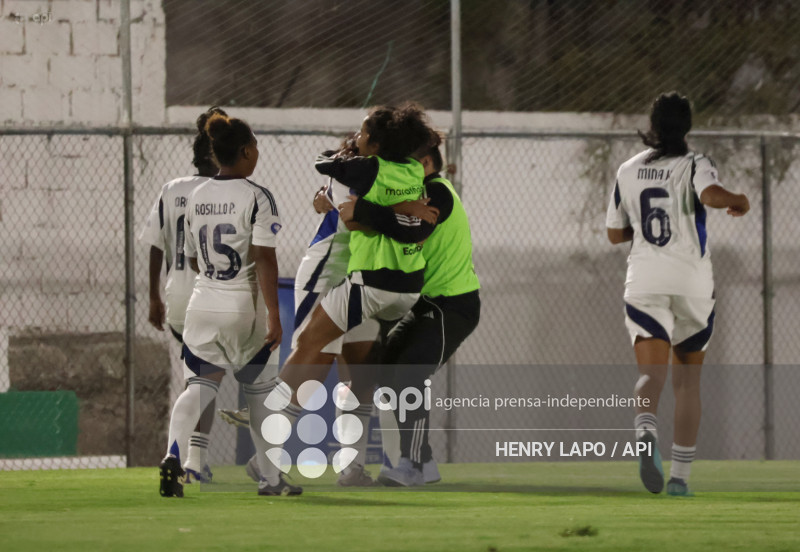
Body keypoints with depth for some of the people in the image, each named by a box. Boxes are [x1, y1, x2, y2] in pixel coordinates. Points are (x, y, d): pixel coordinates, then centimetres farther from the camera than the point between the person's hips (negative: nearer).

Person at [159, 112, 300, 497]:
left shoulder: (196, 198, 7)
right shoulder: (256, 197, -11)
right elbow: (264, 258, -17)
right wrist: (273, 314, -17)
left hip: (202, 303, 4)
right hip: (244, 307, -4)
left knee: (202, 384, 4)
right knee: (260, 390, 11)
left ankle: (173, 455, -22)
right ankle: (271, 478, 18)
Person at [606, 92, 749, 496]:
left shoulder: (628, 171, 9)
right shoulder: (694, 165, -1)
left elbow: (615, 233, 16)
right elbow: (712, 195, -24)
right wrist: (739, 201, -5)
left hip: (645, 282, 1)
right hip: (692, 281, -1)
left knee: (651, 374, -11)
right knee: (687, 380, 13)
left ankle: (646, 429, -46)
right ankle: (680, 475, 11)